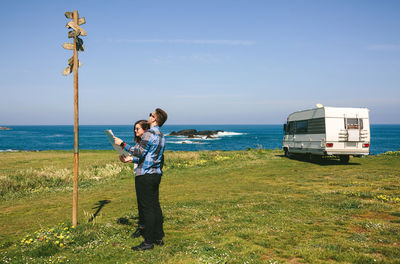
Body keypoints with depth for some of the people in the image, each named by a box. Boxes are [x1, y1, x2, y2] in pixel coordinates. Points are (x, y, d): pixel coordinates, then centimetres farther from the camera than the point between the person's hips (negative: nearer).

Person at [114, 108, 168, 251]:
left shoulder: (149, 133, -14)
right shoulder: (161, 136, 16)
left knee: (147, 208, -4)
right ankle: (158, 237, 21)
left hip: (145, 175, -9)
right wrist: (130, 159, 21)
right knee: (155, 206, 13)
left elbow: (140, 152, -20)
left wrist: (122, 144, -11)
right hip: (156, 174, 9)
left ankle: (148, 242, 2)